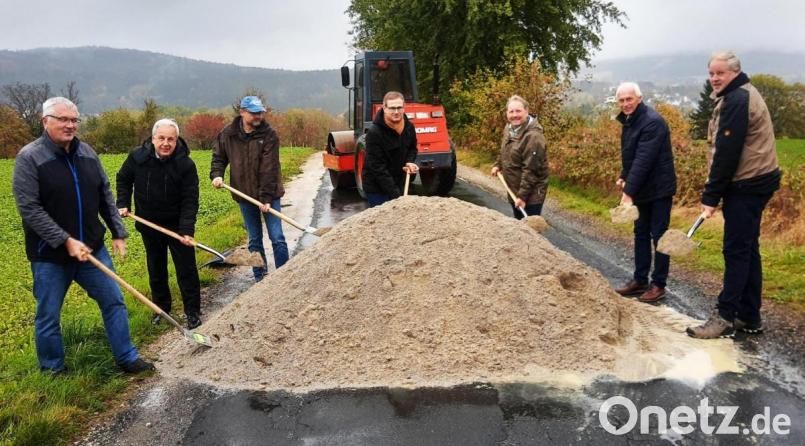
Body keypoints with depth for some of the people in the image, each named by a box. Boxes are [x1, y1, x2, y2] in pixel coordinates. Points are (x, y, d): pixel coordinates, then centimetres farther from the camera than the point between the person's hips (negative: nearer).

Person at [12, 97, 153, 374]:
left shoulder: (87, 153, 5)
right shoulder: (29, 157, -12)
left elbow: (105, 197, 12)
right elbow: (29, 208, -18)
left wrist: (118, 233, 8)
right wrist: (65, 241, -23)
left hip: (92, 248, 5)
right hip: (50, 255, -5)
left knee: (114, 301, 9)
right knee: (48, 317, 9)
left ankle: (127, 358, 23)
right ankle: (52, 371, 28)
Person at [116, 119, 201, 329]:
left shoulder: (185, 164, -20)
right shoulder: (137, 156, -11)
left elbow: (190, 201, -20)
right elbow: (123, 179, 9)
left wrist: (186, 230, -28)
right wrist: (123, 204, -2)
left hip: (176, 225, -3)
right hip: (148, 225, 3)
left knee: (186, 270, 2)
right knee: (156, 270, 16)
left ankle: (192, 312, 15)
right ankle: (161, 308, 33)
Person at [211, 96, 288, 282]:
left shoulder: (269, 134, -13)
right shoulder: (228, 133, -2)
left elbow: (269, 169, -17)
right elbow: (218, 156, 13)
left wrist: (266, 198, -21)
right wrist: (216, 174, -7)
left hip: (269, 195, -3)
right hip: (245, 195, 3)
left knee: (277, 238, -3)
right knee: (254, 240, 13)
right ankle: (259, 277, 23)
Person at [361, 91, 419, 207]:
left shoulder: (409, 127, -2)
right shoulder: (374, 133, -22)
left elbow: (412, 148, 19)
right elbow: (378, 168, -23)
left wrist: (409, 162, -5)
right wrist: (395, 195, -26)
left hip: (398, 185, 6)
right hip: (376, 188, -6)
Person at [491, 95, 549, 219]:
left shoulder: (533, 136, -25)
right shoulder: (509, 128, 4)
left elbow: (530, 170, -26)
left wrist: (522, 196, -25)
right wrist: (498, 165, 11)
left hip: (531, 194, -9)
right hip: (514, 191, 9)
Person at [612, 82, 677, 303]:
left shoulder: (652, 122, -21)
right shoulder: (629, 120, 8)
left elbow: (644, 160, -28)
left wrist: (629, 191, -31)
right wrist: (624, 177, 11)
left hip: (659, 188, -9)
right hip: (641, 189, 9)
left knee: (658, 236, -1)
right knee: (641, 234, 14)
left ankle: (658, 285, 9)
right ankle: (640, 280, 24)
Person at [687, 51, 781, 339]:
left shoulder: (736, 100, -15)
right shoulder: (744, 94, 18)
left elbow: (727, 154, -20)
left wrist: (711, 197, -17)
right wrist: (715, 193, 15)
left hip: (746, 186, -10)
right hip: (754, 183, 10)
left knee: (737, 251, -7)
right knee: (747, 250, 12)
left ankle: (725, 318, -2)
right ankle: (749, 317, 19)